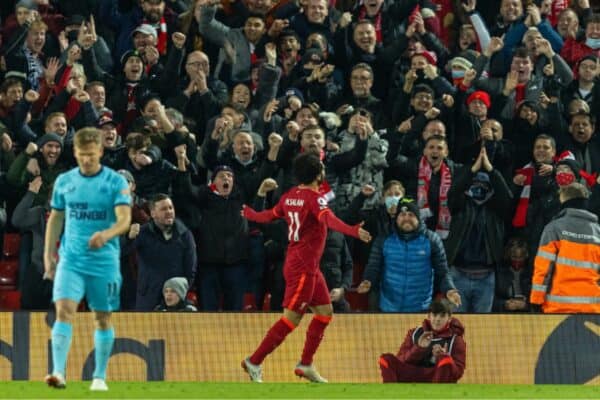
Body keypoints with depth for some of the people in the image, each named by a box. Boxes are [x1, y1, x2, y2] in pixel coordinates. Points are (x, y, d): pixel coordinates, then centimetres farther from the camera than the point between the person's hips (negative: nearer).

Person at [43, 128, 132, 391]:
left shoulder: (116, 182, -3)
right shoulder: (64, 181, 6)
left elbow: (124, 219, -13)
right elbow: (56, 219, 15)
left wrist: (106, 234, -33)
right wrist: (48, 255, 12)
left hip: (104, 261, -1)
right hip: (71, 259, 1)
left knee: (103, 318, 7)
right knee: (64, 311, -16)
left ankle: (100, 377, 19)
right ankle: (58, 373, -24)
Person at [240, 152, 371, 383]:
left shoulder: (289, 196, 9)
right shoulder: (314, 197, -16)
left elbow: (270, 215, 24)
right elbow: (328, 220, -35)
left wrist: (250, 214, 46)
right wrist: (353, 231, -50)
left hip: (309, 268, 9)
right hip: (303, 266, -9)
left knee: (325, 311, 12)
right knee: (291, 318, -6)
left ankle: (305, 365, 16)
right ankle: (254, 362, -3)